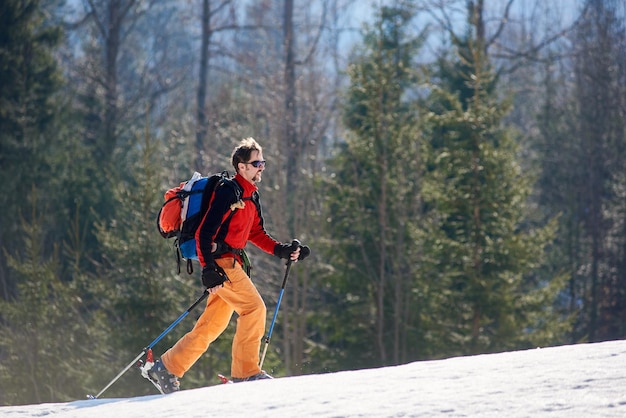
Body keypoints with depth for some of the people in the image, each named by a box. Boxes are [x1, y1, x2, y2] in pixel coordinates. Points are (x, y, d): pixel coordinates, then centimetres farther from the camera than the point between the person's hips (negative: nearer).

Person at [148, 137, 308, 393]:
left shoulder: (251, 196, 17)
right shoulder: (228, 192, -13)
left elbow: (256, 234, 23)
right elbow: (204, 232, -18)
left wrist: (282, 250, 8)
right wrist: (208, 269, -26)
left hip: (231, 264, 10)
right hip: (220, 261, -10)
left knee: (212, 325, 10)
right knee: (254, 308, -16)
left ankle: (167, 369, 16)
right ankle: (245, 371, -14)